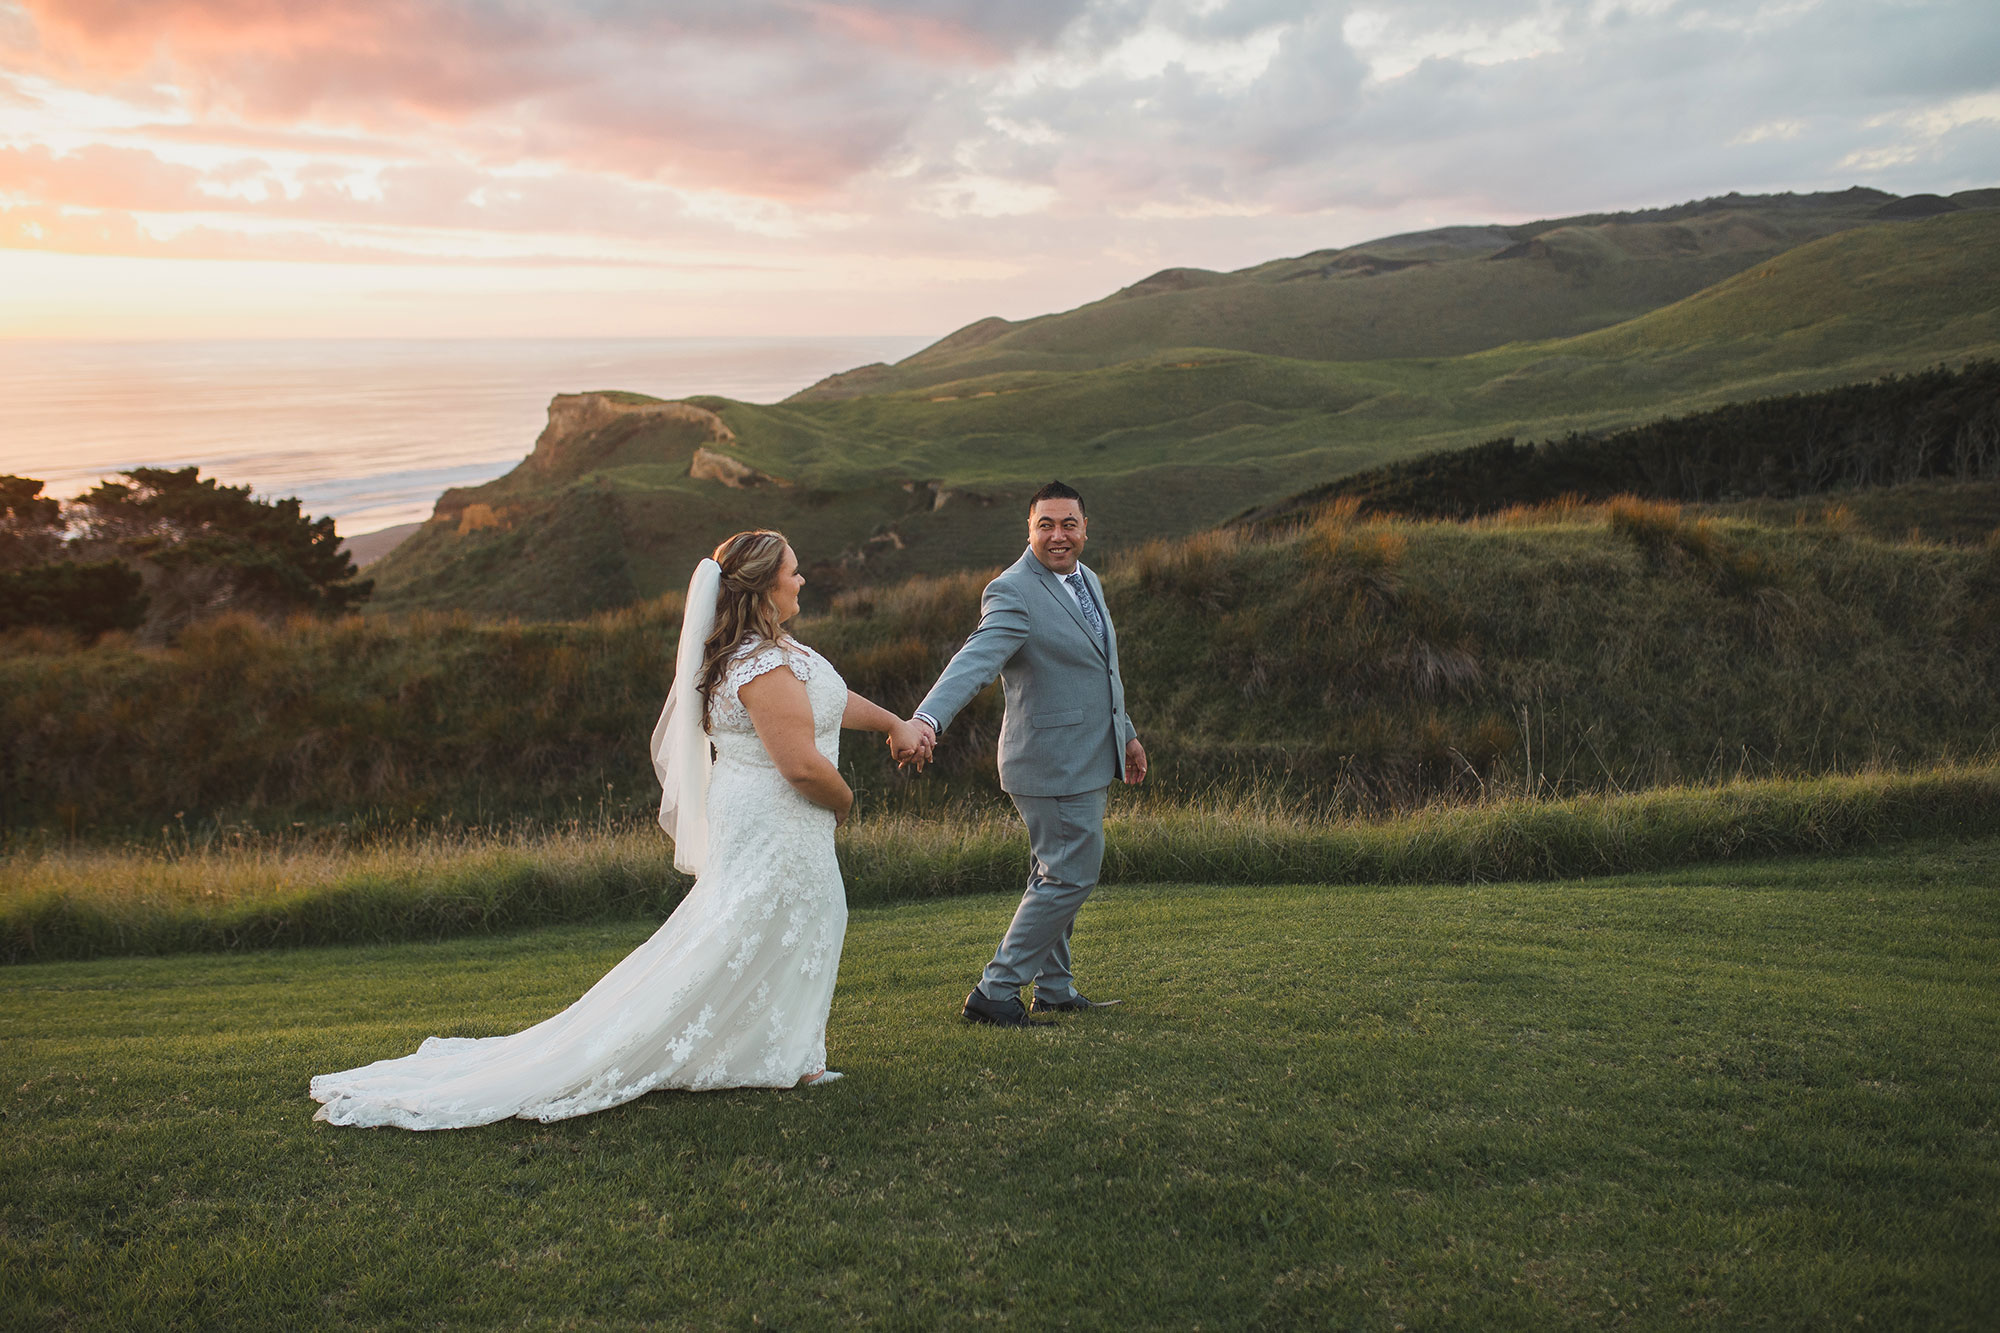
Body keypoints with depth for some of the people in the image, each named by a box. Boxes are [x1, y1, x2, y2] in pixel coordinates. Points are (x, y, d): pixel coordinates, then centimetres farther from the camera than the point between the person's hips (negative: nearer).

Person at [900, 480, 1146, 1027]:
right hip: (1056, 763, -9)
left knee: (1055, 876, 18)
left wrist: (1125, 733, 27)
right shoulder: (1012, 593, -19)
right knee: (1071, 876, -5)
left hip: (1086, 756, 9)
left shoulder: (1085, 578, 10)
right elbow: (975, 661, -35)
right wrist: (926, 721, -51)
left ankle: (1054, 991, 32)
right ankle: (995, 991, 4)